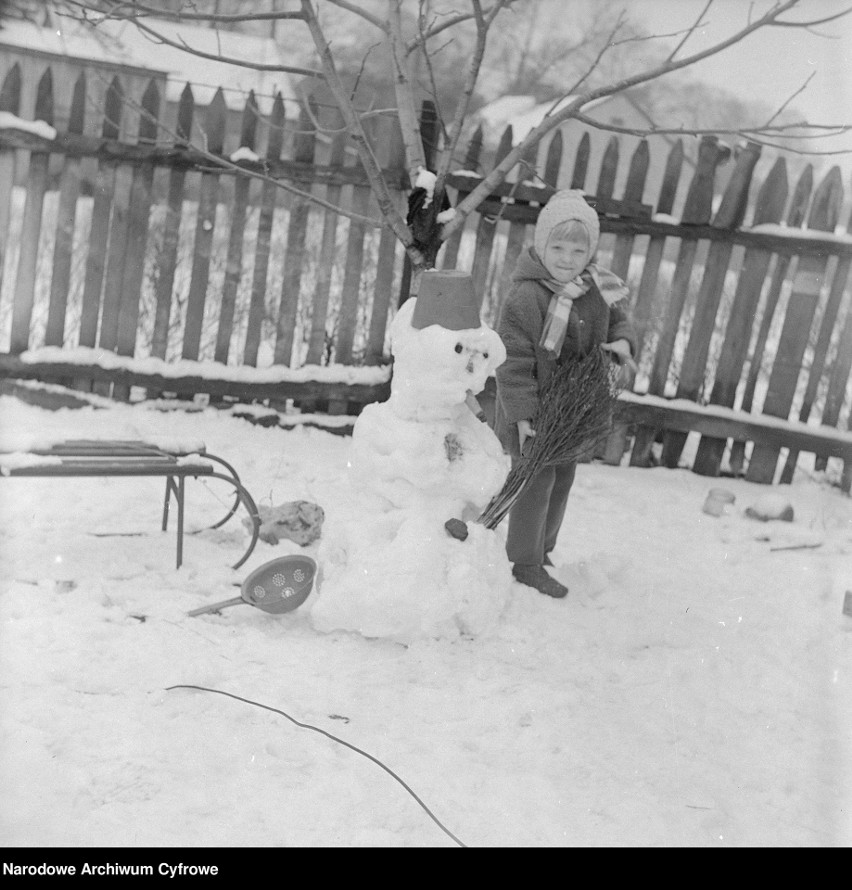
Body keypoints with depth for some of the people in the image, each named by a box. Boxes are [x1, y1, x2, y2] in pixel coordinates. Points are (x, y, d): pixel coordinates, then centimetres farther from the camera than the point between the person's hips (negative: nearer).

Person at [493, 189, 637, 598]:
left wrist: (622, 341, -6)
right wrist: (521, 414, -26)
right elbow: (513, 360, -23)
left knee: (563, 477, 18)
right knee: (537, 480, 0)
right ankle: (526, 563, 16)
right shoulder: (524, 297, -24)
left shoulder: (598, 288, -2)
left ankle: (542, 547, 38)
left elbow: (618, 316, 17)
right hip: (531, 409, -7)